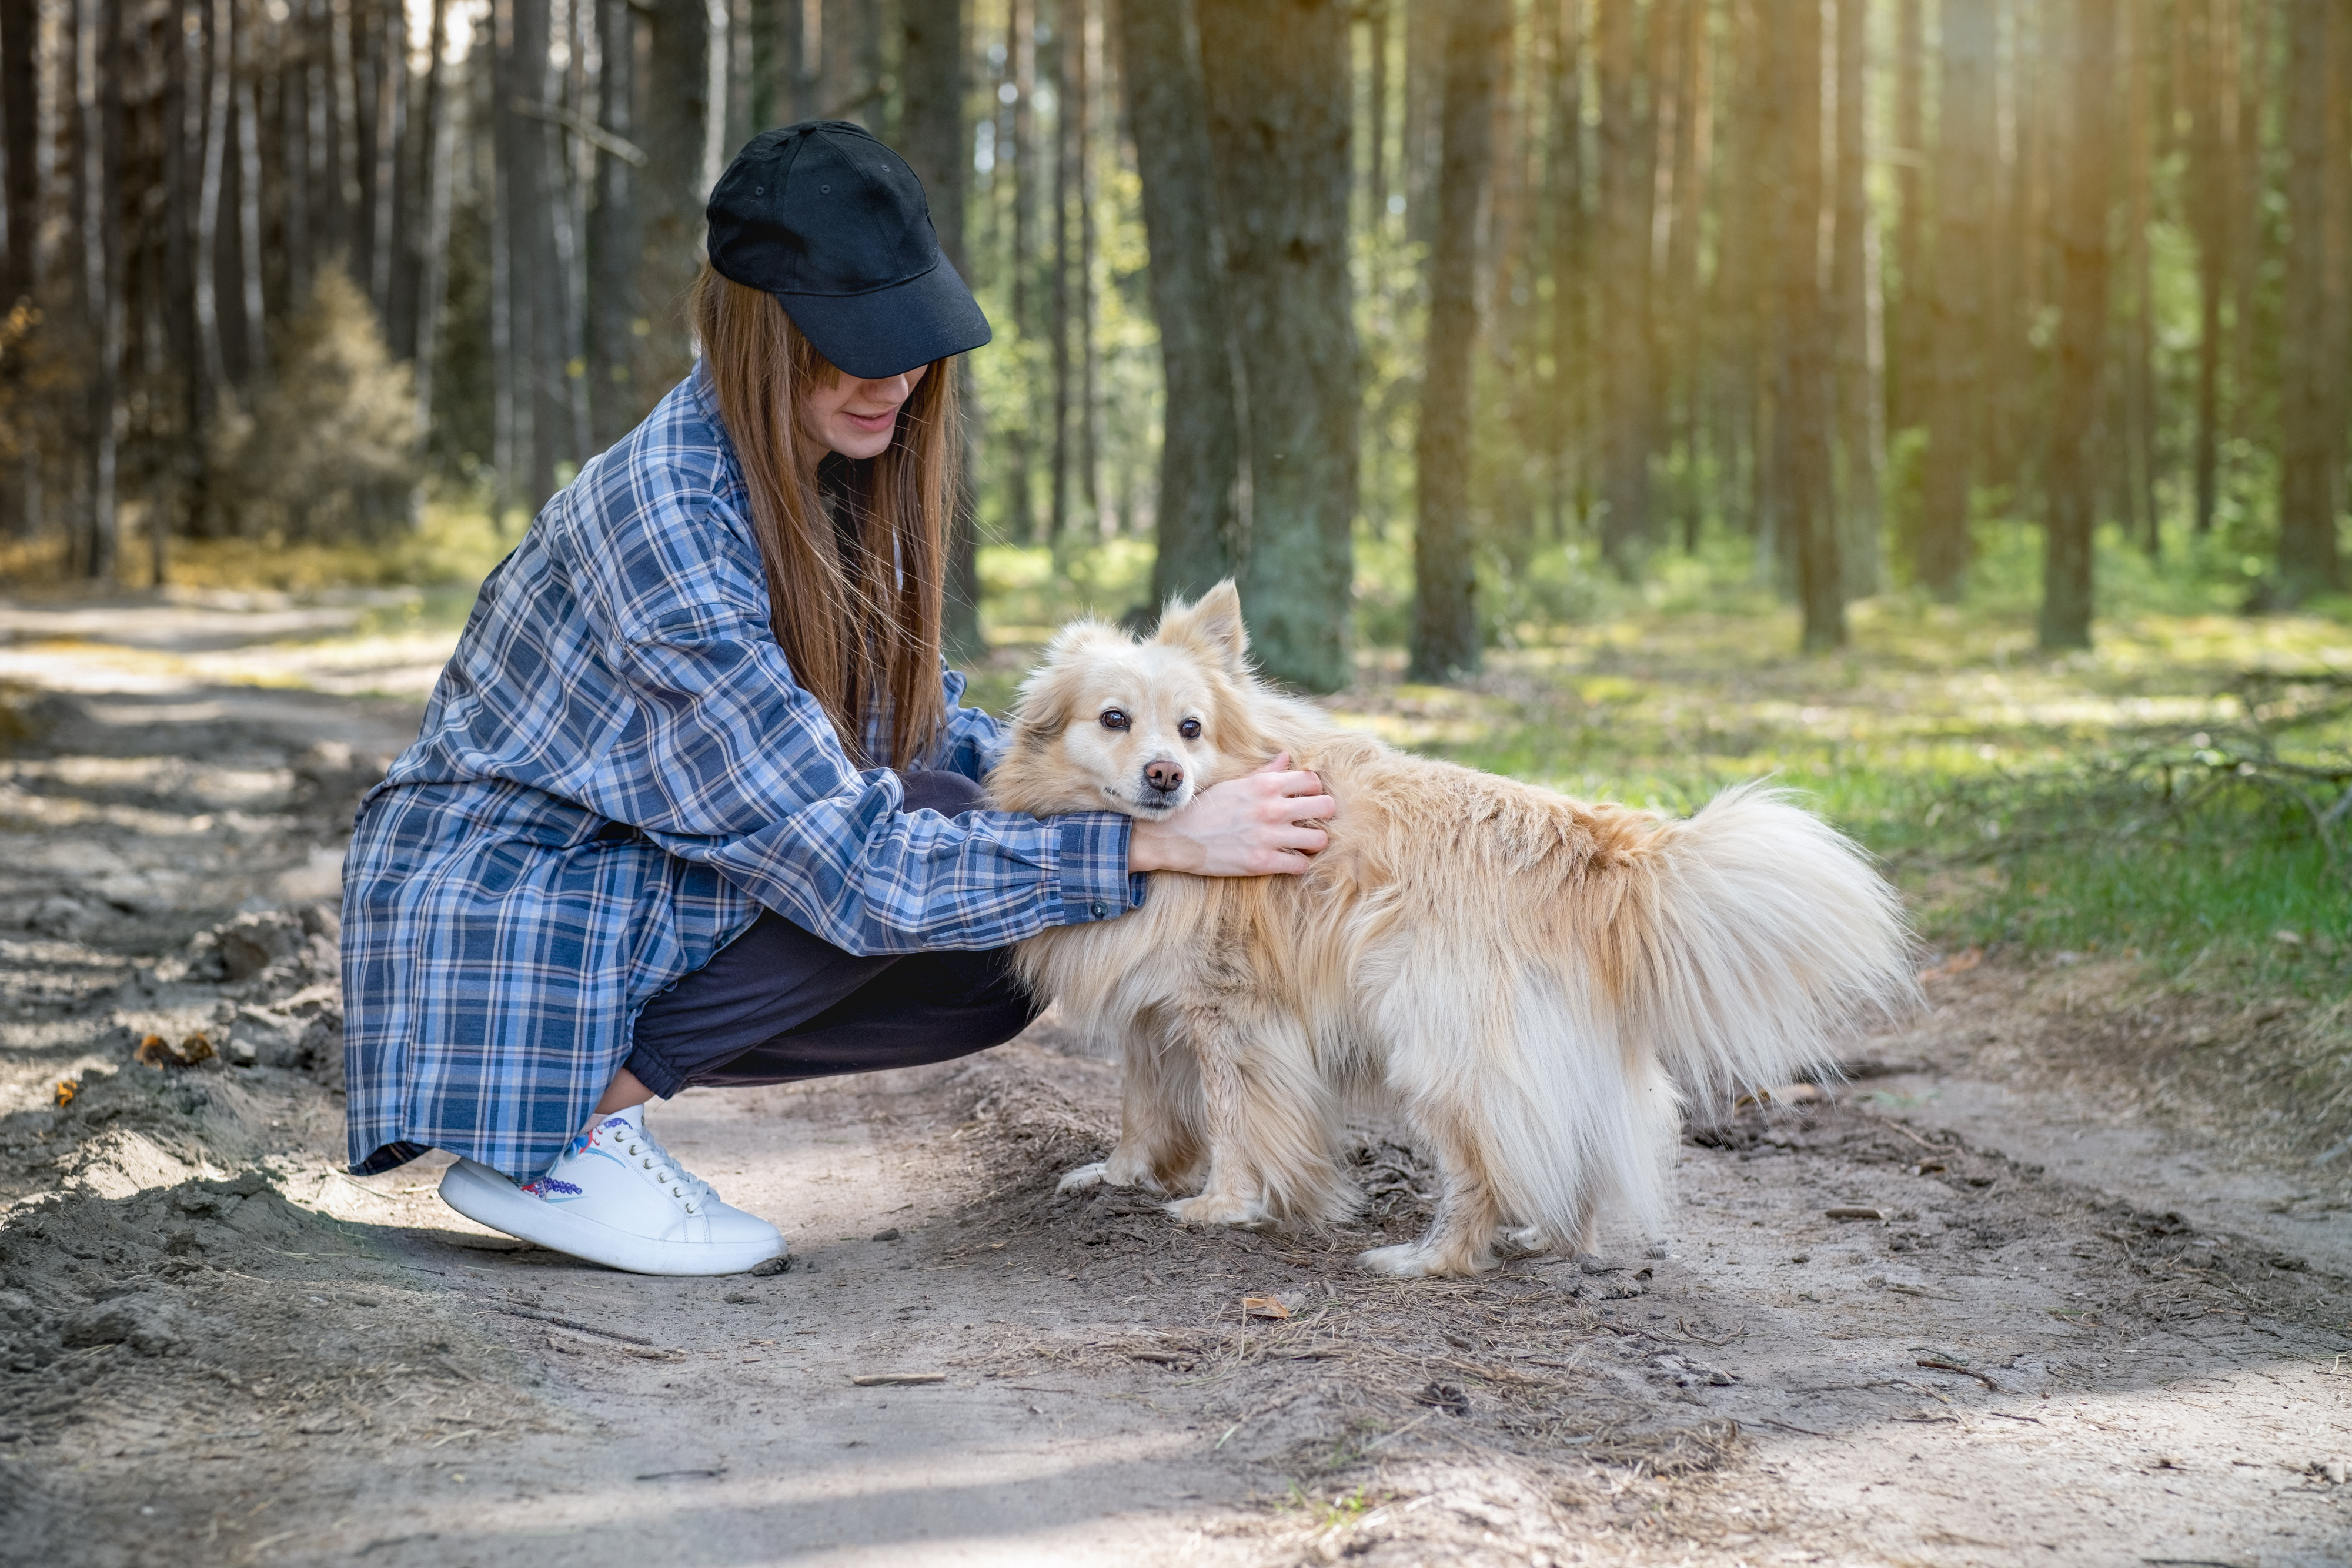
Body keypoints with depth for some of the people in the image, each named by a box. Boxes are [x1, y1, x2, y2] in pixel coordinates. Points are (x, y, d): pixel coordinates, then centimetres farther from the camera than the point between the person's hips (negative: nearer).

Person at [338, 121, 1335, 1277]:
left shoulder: (843, 470, -3)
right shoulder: (665, 520, -29)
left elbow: (916, 716, 7)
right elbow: (848, 858, -31)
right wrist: (1155, 846, -31)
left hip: (629, 883, 8)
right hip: (495, 915, -8)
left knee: (994, 970, -3)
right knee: (919, 840, -22)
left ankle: (602, 1078, 4)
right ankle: (565, 1131, -13)